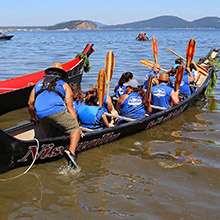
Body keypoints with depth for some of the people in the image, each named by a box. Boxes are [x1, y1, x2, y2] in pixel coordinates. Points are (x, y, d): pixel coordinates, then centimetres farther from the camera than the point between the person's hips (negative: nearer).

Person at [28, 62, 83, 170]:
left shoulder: (39, 83, 32)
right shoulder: (64, 85, 23)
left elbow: (30, 103, 28)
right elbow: (70, 107, 14)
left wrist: (33, 118, 45)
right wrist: (77, 125, 13)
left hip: (41, 115, 4)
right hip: (57, 110, -4)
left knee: (51, 137, 16)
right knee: (75, 129, 1)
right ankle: (71, 151, -24)